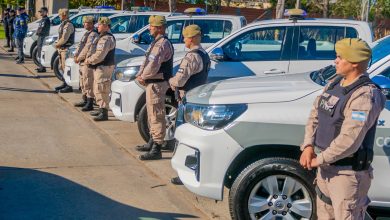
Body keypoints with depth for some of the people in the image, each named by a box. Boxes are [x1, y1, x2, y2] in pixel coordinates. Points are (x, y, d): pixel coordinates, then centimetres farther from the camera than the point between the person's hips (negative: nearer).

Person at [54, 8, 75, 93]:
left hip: (66, 49, -11)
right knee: (62, 67, 16)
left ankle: (69, 86, -8)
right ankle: (64, 84, 26)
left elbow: (64, 39, -21)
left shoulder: (68, 25, -16)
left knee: (66, 67, -10)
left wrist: (57, 44, -7)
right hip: (62, 48, 11)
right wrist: (58, 45, 7)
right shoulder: (63, 24, 16)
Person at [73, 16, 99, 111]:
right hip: (82, 62, 10)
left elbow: (87, 49, -21)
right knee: (83, 83, 17)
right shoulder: (86, 34, 17)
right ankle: (85, 101, 27)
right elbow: (80, 45, 18)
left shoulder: (93, 35, -15)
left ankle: (90, 104, -5)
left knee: (88, 83, -8)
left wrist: (79, 58, -14)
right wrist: (76, 56, 4)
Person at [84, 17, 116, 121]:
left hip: (103, 67, -11)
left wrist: (89, 60, -13)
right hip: (98, 67, 11)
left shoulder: (106, 38, -18)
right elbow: (93, 50, 21)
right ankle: (101, 110, 28)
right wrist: (89, 59, 5)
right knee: (97, 90, 18)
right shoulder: (102, 37, 17)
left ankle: (104, 113, -6)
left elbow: (100, 55, -25)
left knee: (102, 90, -9)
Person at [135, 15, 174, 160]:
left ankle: (156, 150, -10)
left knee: (156, 115, -10)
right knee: (152, 114, 20)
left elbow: (153, 65, -25)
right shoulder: (156, 42, 17)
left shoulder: (163, 44, -18)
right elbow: (147, 61, 19)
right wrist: (140, 75, 4)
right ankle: (153, 141, 33)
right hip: (152, 83, 11)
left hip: (157, 84, -11)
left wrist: (143, 77, -10)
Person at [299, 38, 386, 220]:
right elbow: (315, 115, 10)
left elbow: (349, 140, -28)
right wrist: (308, 146, -5)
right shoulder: (334, 84, 6)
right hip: (327, 168, 9)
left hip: (348, 174, -9)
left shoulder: (365, 96, -22)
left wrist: (319, 160, -19)